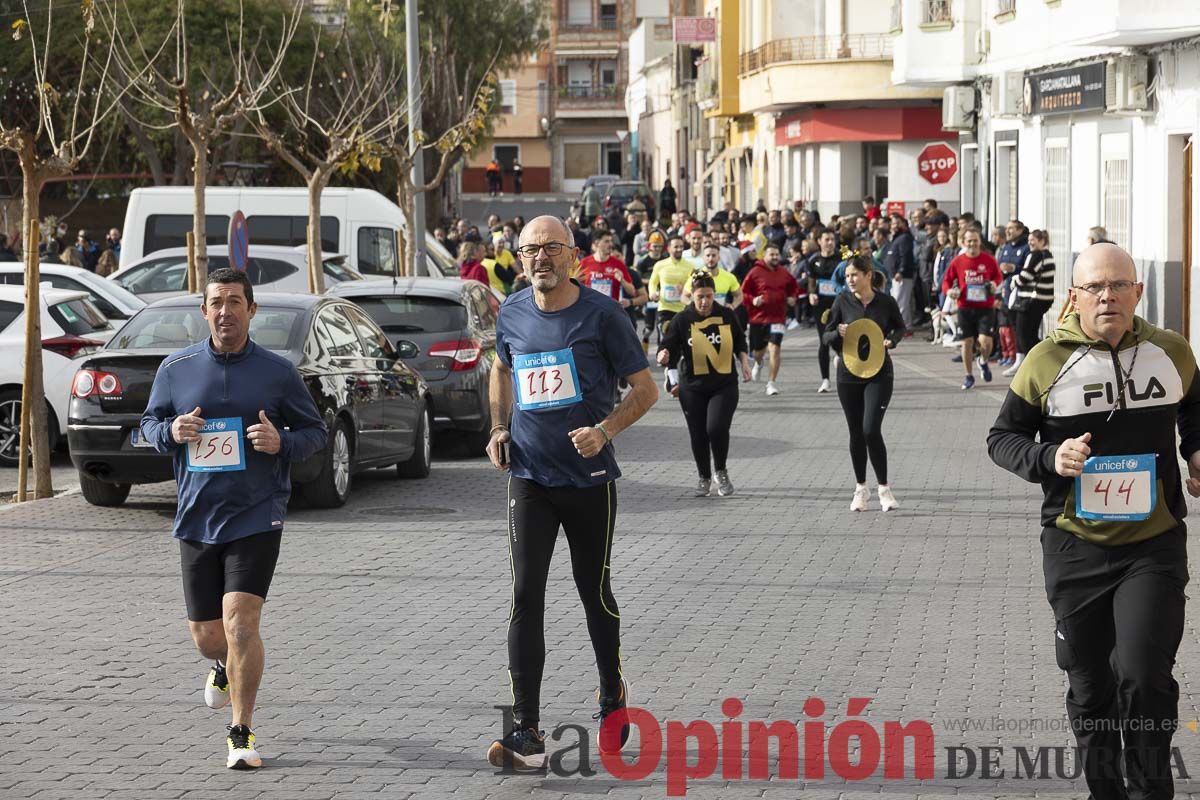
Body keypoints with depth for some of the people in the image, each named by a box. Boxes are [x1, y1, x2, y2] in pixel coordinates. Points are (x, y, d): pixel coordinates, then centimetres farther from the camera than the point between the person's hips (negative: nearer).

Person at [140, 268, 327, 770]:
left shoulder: (277, 371, -1)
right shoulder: (176, 369, 4)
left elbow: (316, 430, 6)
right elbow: (149, 422, 15)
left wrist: (282, 442, -15)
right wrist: (171, 432, -8)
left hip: (257, 517, -3)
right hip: (196, 518, 3)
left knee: (240, 623, -16)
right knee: (206, 636, 10)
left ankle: (242, 733, -1)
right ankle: (227, 668, 49)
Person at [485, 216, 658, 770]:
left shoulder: (601, 314, -9)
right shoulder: (511, 315, 3)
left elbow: (645, 389, -4)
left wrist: (605, 431, -20)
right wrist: (499, 429, 8)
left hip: (590, 479, -2)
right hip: (529, 478, 2)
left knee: (595, 593, 10)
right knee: (526, 598, -7)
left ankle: (612, 698, 35)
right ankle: (526, 734, -8)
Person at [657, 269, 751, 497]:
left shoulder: (727, 315, -2)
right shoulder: (682, 319, -7)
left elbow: (740, 342, 16)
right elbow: (668, 348, -10)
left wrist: (744, 363, 5)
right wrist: (663, 357, -31)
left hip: (724, 385, -1)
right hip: (692, 387, 1)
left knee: (716, 427, -17)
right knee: (698, 434, 7)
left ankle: (721, 472, 8)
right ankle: (704, 478, 28)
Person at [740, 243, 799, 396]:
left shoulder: (785, 274, 4)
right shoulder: (755, 272, -5)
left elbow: (794, 288, 21)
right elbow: (743, 292, -2)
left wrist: (793, 298, 2)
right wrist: (752, 300, -19)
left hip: (778, 318, 0)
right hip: (758, 317, 0)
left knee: (774, 348, -15)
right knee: (758, 350, 14)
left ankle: (771, 383, -9)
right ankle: (758, 363, 53)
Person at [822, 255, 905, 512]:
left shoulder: (886, 302, -6)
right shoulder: (843, 302, -3)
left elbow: (899, 327, 12)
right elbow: (826, 336, 3)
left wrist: (891, 341, -9)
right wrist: (838, 333, -19)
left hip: (879, 374, -2)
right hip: (848, 375, 3)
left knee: (871, 430, -14)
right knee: (856, 433, 10)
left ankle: (884, 488, -2)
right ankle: (860, 488, 25)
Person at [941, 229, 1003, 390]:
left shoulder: (989, 260, -2)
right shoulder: (957, 261, 0)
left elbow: (998, 276, 15)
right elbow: (947, 281, 8)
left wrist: (995, 284, -6)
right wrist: (949, 290, -12)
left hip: (986, 308, -1)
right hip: (965, 308, 1)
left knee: (985, 341, -13)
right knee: (967, 342, 5)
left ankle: (983, 362, 23)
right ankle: (969, 376, 22)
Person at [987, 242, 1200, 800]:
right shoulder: (1047, 361, -5)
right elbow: (1002, 438, 2)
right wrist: (1049, 458, -17)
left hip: (1155, 545, 0)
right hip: (1075, 547, 0)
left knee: (1144, 679, -13)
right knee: (1090, 689, 10)